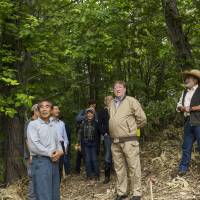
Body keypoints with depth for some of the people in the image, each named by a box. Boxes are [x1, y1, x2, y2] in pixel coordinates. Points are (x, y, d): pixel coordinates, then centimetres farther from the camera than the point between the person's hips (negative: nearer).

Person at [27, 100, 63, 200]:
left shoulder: (53, 125, 16)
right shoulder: (33, 124, -5)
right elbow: (33, 146, -14)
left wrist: (59, 151, -2)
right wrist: (50, 154, -9)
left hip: (54, 162, 7)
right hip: (40, 162, -7)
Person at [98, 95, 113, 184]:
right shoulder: (102, 112, 8)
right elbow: (100, 125, 7)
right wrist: (104, 133, -4)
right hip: (108, 136, -1)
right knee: (107, 157, -1)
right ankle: (107, 176, 8)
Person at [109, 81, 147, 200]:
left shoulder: (131, 101, -3)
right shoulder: (111, 104, 14)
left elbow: (142, 119, -2)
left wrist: (131, 128, 8)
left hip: (129, 140, -6)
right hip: (115, 142, 6)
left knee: (133, 167, -1)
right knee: (119, 168, 12)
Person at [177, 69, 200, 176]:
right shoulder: (185, 92, 18)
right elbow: (179, 104, 19)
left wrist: (191, 108, -13)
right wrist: (181, 108, -2)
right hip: (188, 123, 7)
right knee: (186, 147, 12)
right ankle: (183, 168, 19)